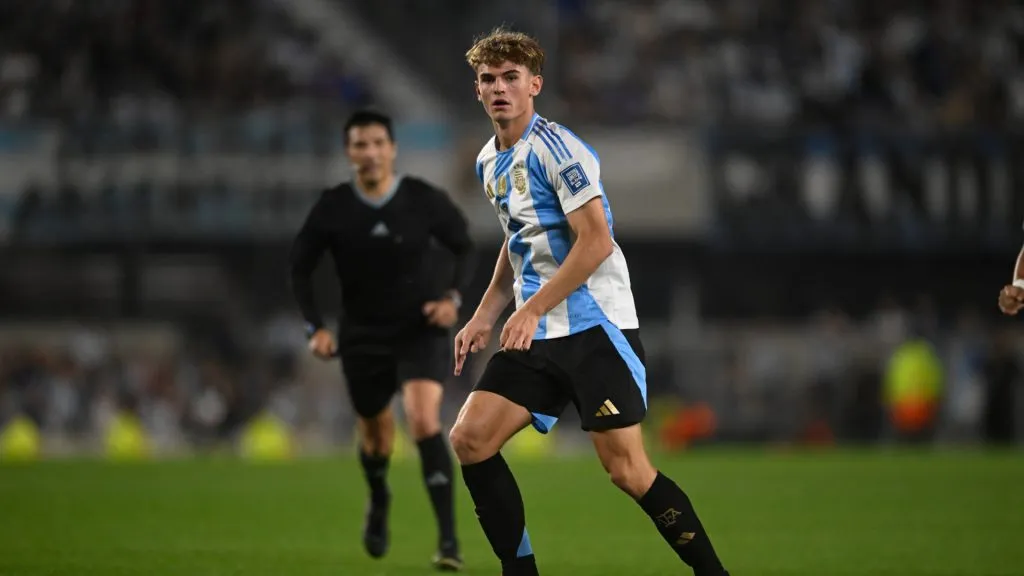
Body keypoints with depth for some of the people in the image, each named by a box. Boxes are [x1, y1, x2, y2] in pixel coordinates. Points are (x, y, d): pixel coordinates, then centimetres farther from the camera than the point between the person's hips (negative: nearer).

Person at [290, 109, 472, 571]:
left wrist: (453, 295, -14)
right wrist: (315, 327, -9)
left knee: (424, 420, -22)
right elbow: (300, 268, 3)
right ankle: (379, 502, 52)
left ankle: (449, 539, -22)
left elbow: (464, 247, 3)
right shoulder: (332, 208, -9)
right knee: (374, 429, 16)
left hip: (422, 329, -2)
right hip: (363, 335, 2)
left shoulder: (424, 200, -12)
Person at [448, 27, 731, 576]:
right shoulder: (489, 162, 14)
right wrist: (485, 315, 17)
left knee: (627, 471, -13)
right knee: (469, 439, -6)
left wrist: (531, 310, -18)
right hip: (536, 333, 8)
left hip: (596, 326, -8)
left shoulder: (554, 147, -12)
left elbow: (596, 241, -18)